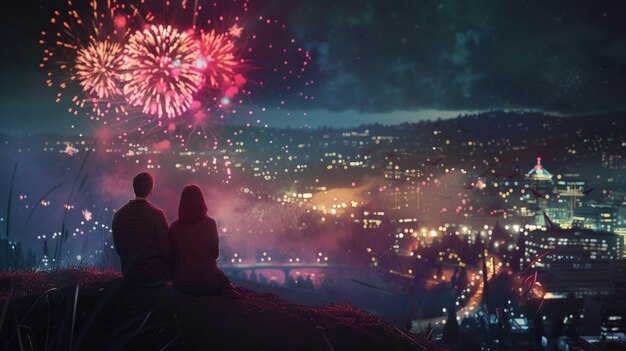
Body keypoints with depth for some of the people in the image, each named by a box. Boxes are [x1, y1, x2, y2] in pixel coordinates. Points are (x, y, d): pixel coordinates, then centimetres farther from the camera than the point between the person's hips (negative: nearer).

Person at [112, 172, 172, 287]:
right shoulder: (156, 214, -19)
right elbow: (167, 252, -17)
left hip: (129, 276, 5)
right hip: (155, 277, -5)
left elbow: (118, 249, 7)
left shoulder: (118, 215, -4)